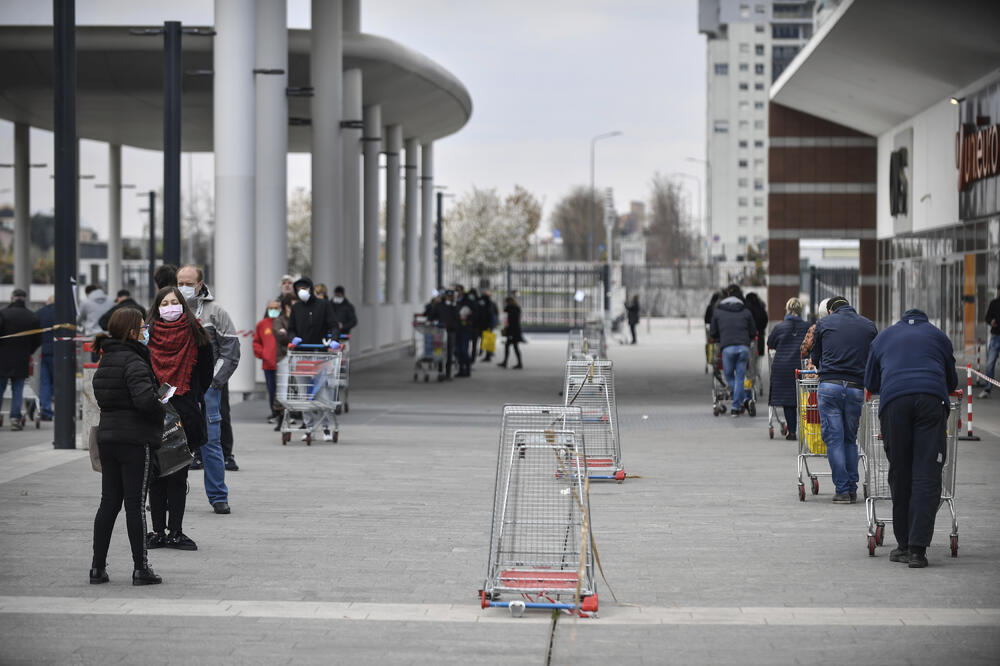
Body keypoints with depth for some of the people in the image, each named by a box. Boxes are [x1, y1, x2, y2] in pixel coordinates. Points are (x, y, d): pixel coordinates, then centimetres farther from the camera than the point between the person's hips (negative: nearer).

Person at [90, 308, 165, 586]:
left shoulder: (106, 360, 12)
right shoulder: (133, 361, -15)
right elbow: (145, 398, -27)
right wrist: (162, 410, -8)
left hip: (107, 436, 8)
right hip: (134, 438, -8)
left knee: (109, 501, 11)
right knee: (135, 503, -3)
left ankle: (98, 567, 12)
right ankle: (140, 568, 2)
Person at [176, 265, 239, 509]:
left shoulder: (215, 313, 2)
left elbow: (231, 352, -1)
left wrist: (213, 382, -10)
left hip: (205, 388, -3)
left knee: (210, 441, -4)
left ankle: (218, 497, 3)